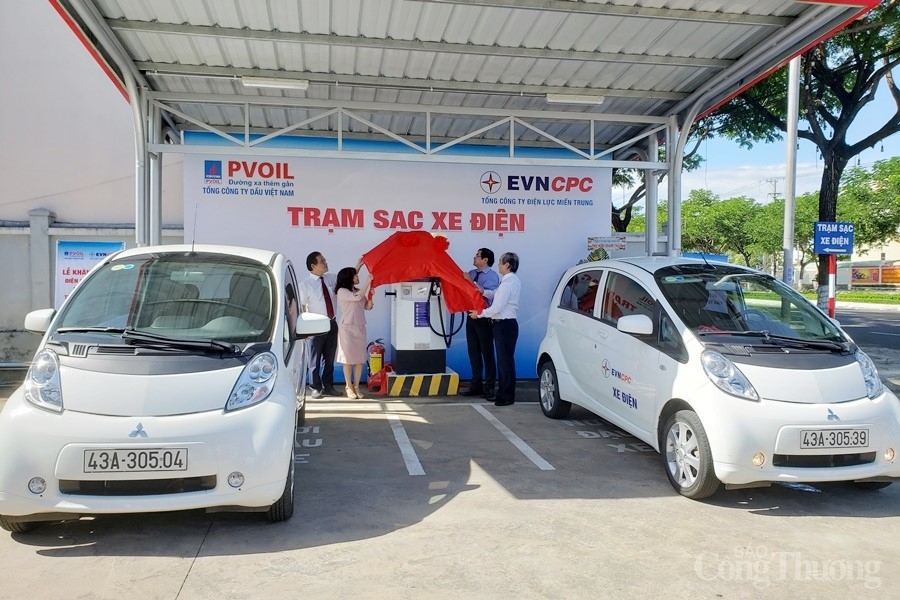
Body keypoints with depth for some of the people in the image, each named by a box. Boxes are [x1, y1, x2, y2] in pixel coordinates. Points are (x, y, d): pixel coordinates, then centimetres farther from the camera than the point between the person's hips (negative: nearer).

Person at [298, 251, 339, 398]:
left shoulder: (331, 278, 3)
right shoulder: (305, 284, -11)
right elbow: (302, 308, -11)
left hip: (332, 324, 5)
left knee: (329, 358, 14)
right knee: (315, 359, 5)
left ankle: (328, 386, 26)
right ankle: (316, 388, 18)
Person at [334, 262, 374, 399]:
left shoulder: (358, 291, 12)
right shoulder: (342, 291, -8)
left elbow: (368, 307, 8)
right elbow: (357, 297, -23)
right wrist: (369, 280, -20)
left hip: (360, 328, 6)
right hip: (347, 328, -6)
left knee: (359, 359, 4)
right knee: (348, 358, 0)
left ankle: (356, 386, 13)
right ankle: (349, 387, 10)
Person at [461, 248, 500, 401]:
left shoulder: (492, 276, -8)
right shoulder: (471, 273, 11)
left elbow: (488, 294, -22)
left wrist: (472, 282, -23)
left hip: (484, 318, -7)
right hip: (472, 316, 7)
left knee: (487, 352, -1)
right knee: (473, 351, 12)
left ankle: (489, 388, 5)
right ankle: (476, 385, 23)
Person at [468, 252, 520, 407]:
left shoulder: (507, 284, -19)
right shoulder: (514, 281, 12)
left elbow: (497, 308, -19)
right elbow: (496, 295, 17)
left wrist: (479, 314, -6)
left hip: (504, 325, -10)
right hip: (506, 324, 10)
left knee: (505, 360, -3)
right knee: (504, 359, 14)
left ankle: (507, 396, 4)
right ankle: (504, 392, 22)